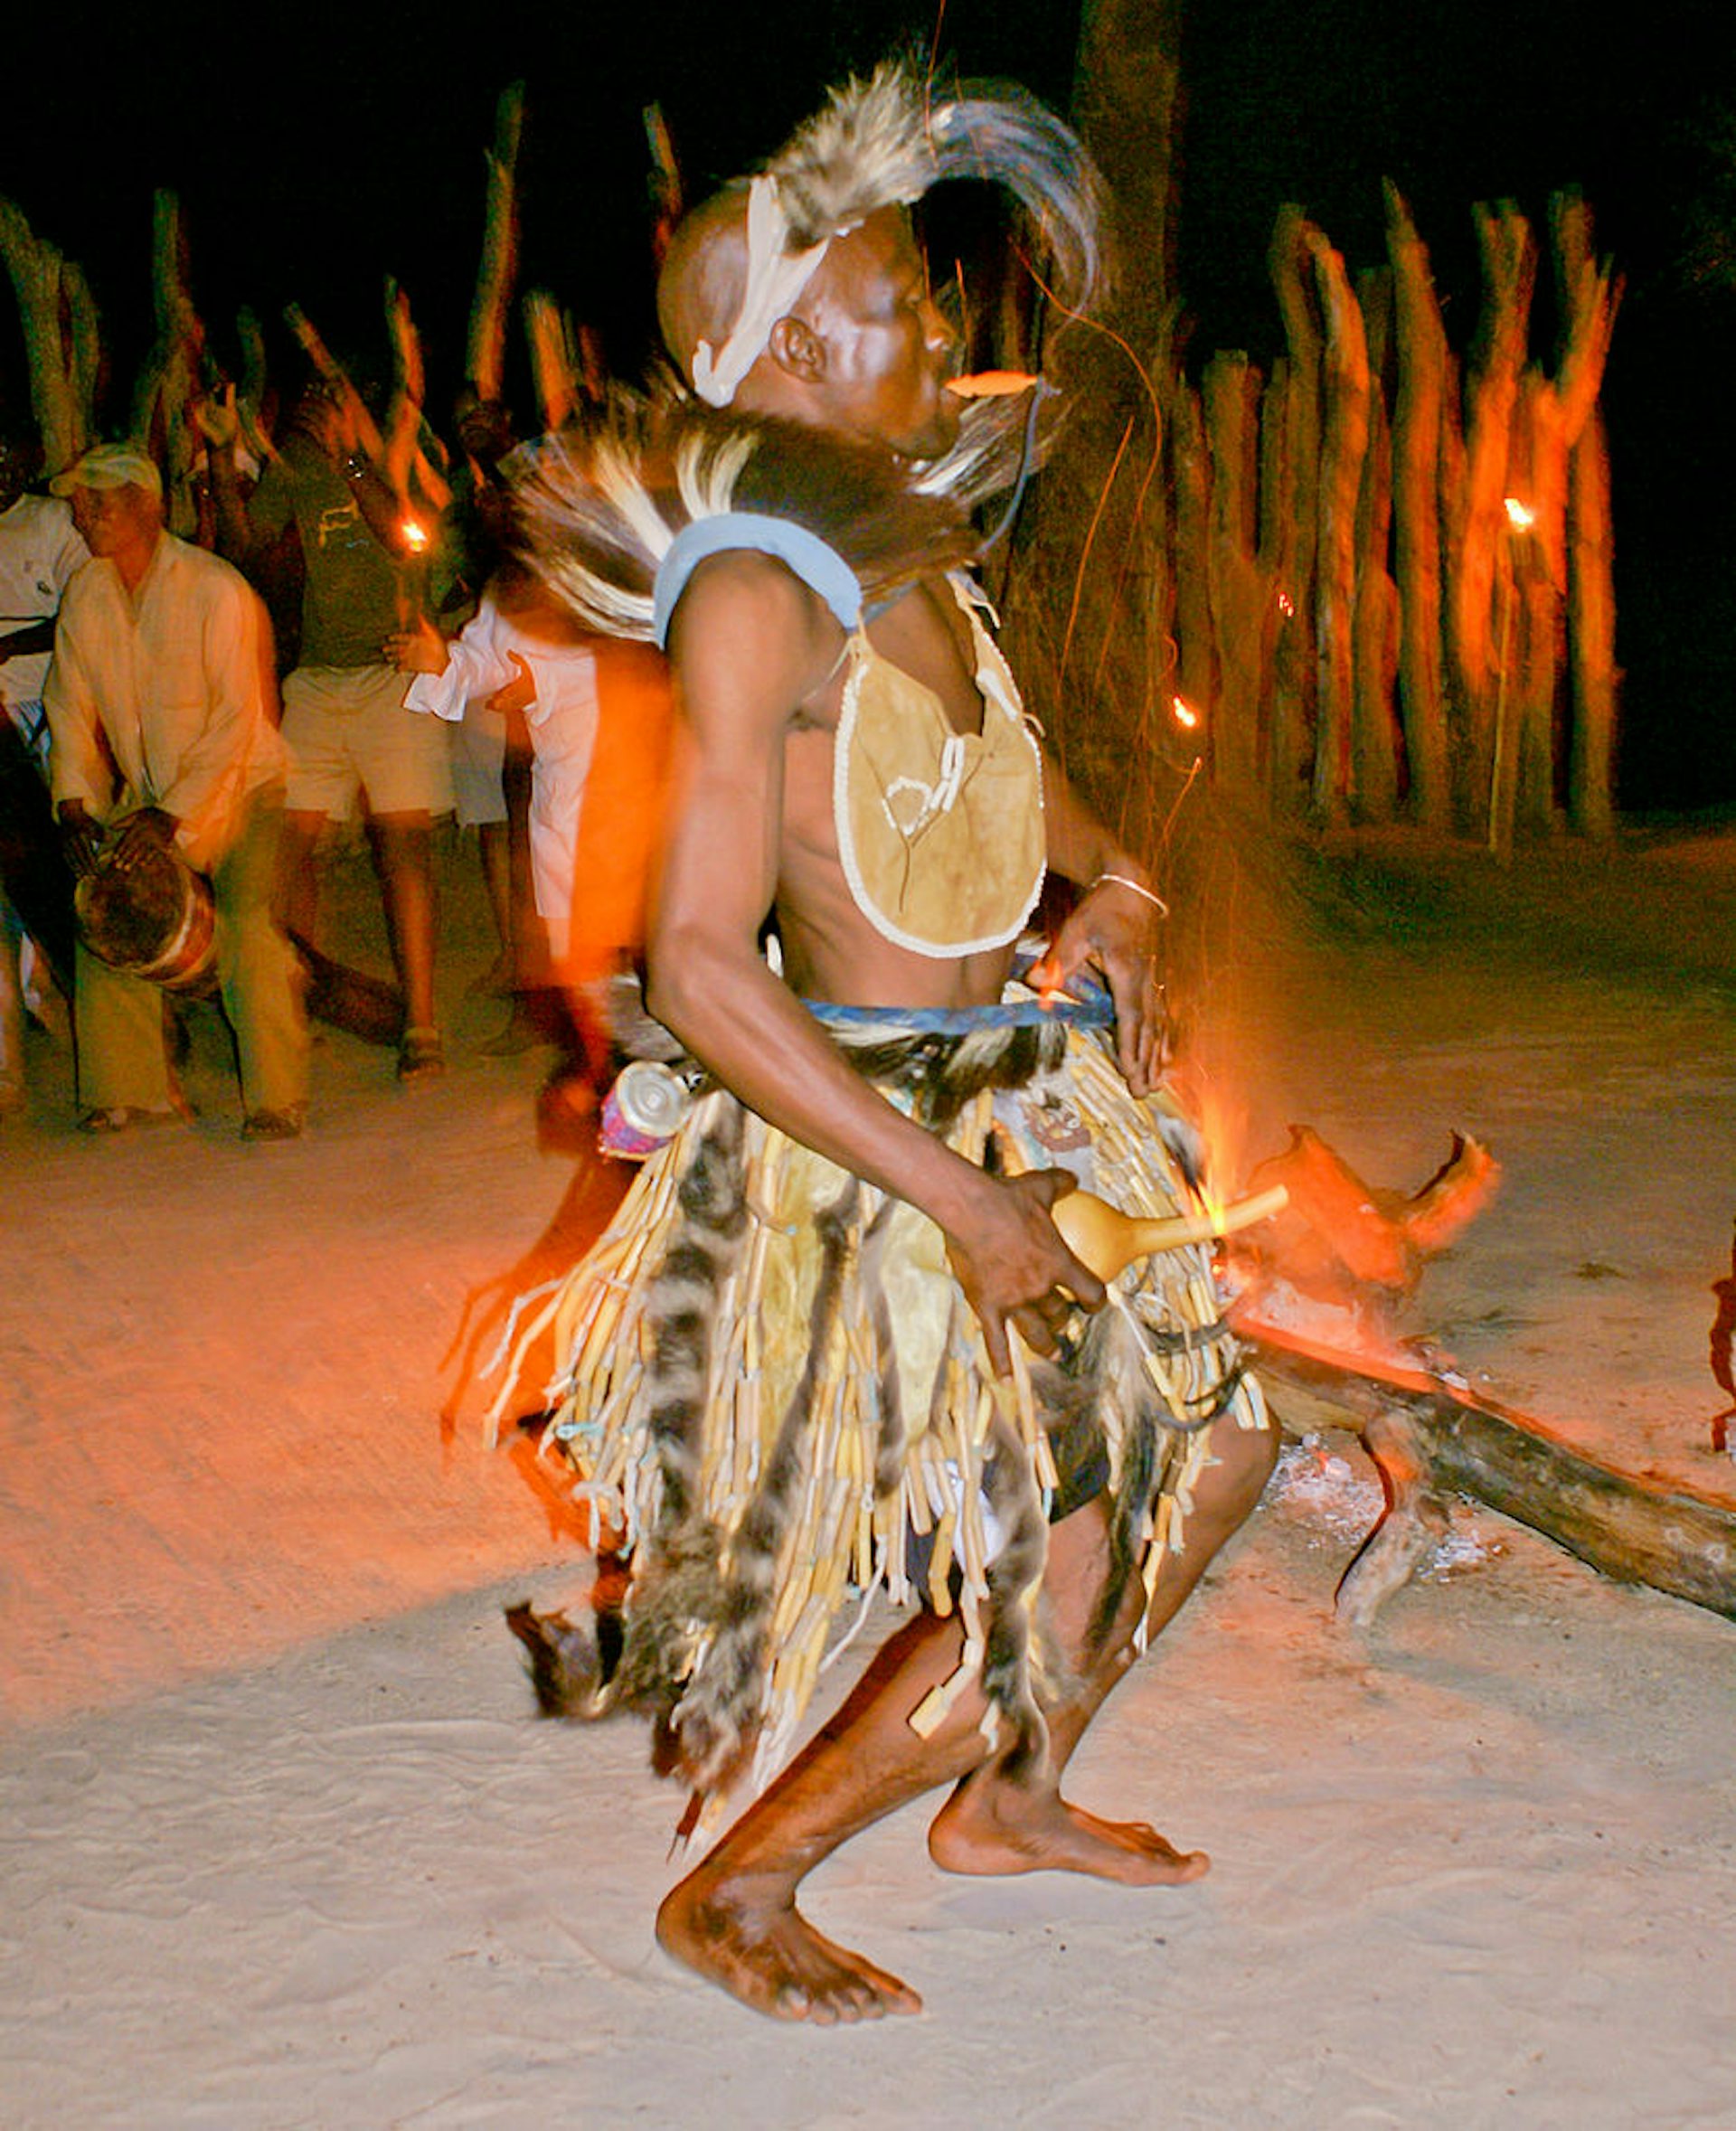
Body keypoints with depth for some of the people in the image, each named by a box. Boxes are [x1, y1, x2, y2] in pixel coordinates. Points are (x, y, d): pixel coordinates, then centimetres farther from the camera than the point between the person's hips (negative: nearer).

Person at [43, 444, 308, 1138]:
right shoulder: (84, 595, 0)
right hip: (143, 794, 6)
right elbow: (70, 704, 7)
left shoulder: (215, 590, -19)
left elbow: (238, 716, -21)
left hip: (237, 787, -6)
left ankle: (275, 1099, -15)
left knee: (248, 922, -22)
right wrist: (74, 801, -7)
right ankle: (127, 1092, 2)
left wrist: (173, 815, -25)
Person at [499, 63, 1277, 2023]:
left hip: (1020, 1101, 9)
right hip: (879, 1141, -9)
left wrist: (1114, 884, 6)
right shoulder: (757, 594, -21)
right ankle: (730, 1895, 16)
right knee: (1034, 1581, -4)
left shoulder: (911, 554, 5)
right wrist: (963, 1199, -25)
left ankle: (1006, 1800, 37)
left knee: (1200, 1443, 17)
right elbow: (700, 970, -27)